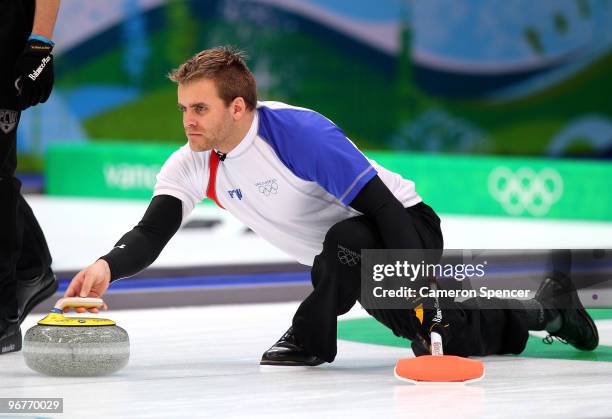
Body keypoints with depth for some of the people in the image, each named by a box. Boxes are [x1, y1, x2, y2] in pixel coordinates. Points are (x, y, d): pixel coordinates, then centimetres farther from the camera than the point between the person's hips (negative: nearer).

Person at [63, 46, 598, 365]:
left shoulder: (297, 132, -31)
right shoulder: (192, 166, -10)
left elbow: (380, 204, -33)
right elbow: (151, 235, -16)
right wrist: (108, 267, -39)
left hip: (405, 227, -7)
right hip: (341, 260, 8)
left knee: (347, 240, -40)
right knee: (461, 338, 15)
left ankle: (310, 336, -15)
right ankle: (545, 305, 39)